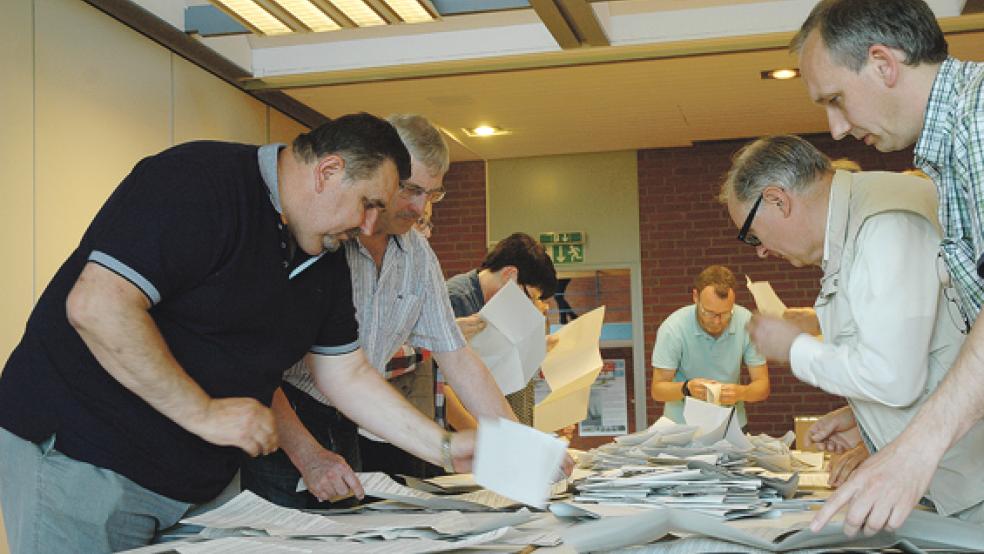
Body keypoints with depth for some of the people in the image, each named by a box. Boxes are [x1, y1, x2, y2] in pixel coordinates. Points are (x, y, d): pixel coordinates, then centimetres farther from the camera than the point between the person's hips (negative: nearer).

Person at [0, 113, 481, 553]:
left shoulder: (326, 263, 8)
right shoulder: (202, 180, -20)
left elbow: (348, 376, 14)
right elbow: (97, 305, -28)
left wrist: (446, 448, 7)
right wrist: (204, 412, -24)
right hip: (79, 455, -8)